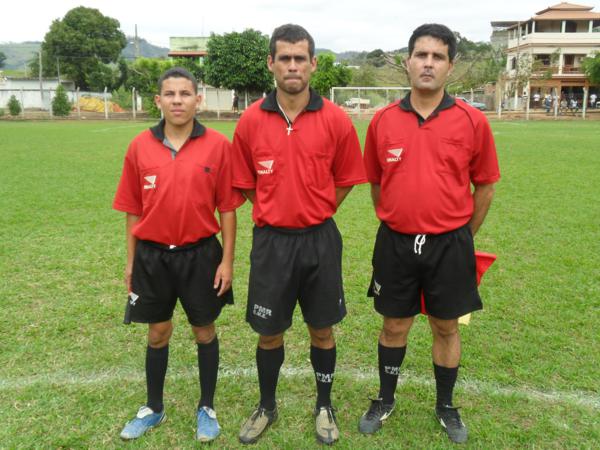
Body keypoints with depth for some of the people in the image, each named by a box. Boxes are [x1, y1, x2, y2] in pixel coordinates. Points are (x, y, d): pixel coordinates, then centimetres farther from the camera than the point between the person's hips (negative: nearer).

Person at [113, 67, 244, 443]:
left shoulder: (217, 146, -7)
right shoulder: (140, 147, -1)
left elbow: (227, 208, -4)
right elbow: (133, 210, 5)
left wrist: (227, 260, -6)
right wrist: (131, 261, 6)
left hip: (200, 254, -2)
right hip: (152, 255, 2)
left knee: (205, 331, 13)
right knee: (158, 333, 16)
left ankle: (207, 408, 32)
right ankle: (154, 408, 36)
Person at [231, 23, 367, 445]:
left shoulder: (335, 120, -6)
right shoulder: (251, 121, -2)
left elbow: (345, 181, 5)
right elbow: (245, 183, 8)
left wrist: (313, 214, 8)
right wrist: (278, 211, 9)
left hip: (320, 240, 0)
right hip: (270, 240, 1)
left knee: (322, 330, 13)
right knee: (269, 332, 12)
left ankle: (324, 406, 35)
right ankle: (267, 406, 35)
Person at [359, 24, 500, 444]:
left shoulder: (473, 121, -6)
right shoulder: (383, 120, -2)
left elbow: (485, 186, 3)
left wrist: (462, 237, 9)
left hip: (450, 245, -1)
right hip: (396, 244, 1)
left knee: (446, 327, 14)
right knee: (394, 326, 14)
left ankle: (446, 407, 35)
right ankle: (385, 400, 36)